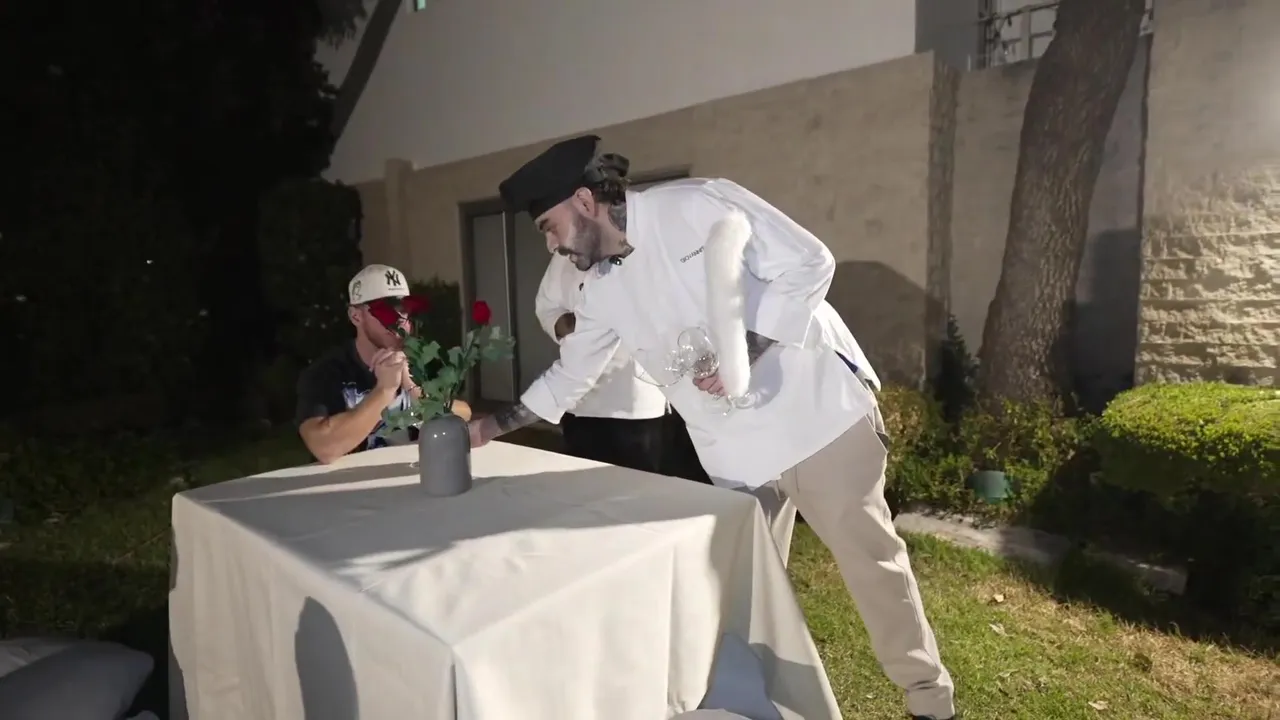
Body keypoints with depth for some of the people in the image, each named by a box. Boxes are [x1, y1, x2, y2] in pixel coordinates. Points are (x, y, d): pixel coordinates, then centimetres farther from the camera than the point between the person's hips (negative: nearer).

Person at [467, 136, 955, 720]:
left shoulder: (695, 205, -14)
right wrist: (496, 425, 17)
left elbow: (808, 261, -14)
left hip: (816, 410, -5)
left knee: (869, 557, 7)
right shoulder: (603, 292, 6)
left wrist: (743, 351, -22)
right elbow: (571, 374, 17)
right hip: (735, 450, 6)